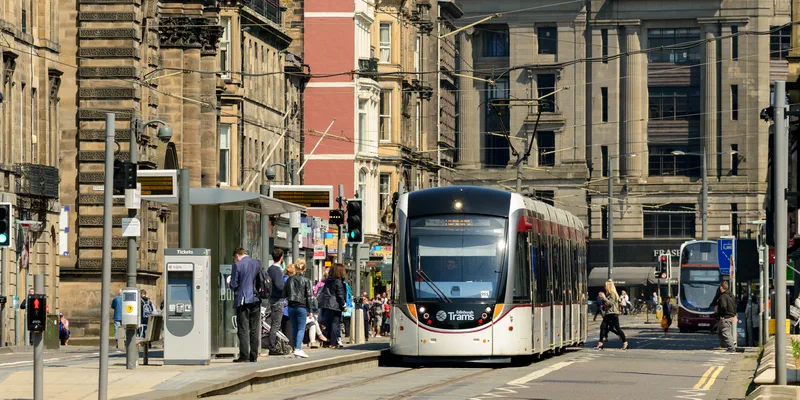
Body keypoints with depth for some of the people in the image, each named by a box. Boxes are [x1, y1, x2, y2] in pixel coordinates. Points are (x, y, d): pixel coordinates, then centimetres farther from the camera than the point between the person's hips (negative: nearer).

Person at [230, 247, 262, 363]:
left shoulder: (237, 265, -8)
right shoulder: (257, 263, 7)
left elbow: (233, 284, -8)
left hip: (243, 300, -5)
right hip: (256, 300, 5)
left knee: (243, 329, -3)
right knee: (254, 329, 9)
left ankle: (244, 356, -8)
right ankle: (254, 356, 9)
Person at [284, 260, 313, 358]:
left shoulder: (289, 279, 3)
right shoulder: (306, 280, -7)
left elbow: (284, 294, 7)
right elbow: (308, 296, -6)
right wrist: (309, 310, -1)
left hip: (291, 307, 4)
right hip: (302, 307, -4)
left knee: (294, 328, 13)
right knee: (301, 328, -3)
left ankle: (297, 348, 16)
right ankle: (298, 349, -17)